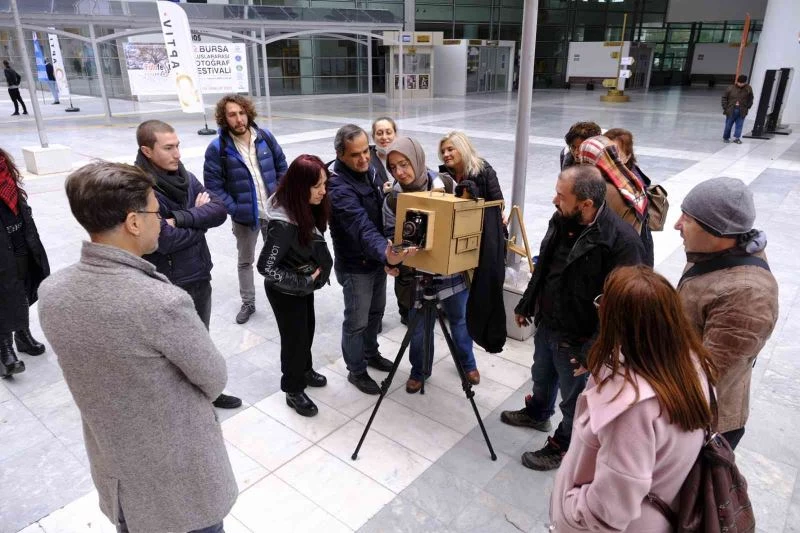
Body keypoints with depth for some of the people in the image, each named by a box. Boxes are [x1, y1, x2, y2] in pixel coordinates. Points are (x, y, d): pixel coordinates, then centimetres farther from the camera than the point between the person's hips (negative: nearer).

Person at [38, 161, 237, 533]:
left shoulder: (50, 293, -12)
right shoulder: (164, 303, -33)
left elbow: (97, 364, 3)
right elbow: (214, 380, -17)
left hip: (114, 475, 6)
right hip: (182, 479, -5)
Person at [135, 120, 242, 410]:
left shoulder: (185, 177, 1)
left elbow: (220, 210, -7)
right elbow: (165, 240, -25)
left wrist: (180, 218, -20)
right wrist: (199, 217, -10)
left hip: (200, 273, 7)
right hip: (169, 283, -6)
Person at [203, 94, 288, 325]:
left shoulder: (265, 137, -5)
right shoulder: (217, 148, -14)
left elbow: (282, 167, 5)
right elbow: (214, 186, -12)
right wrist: (235, 210, -16)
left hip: (274, 211, 2)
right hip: (244, 216, -2)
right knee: (245, 261, 16)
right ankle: (248, 303, 34)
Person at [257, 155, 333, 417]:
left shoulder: (307, 208, -9)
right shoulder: (283, 224, -34)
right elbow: (265, 267, -29)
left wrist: (310, 279, -1)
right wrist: (303, 281, -23)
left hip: (304, 285, 8)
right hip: (285, 291, -8)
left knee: (307, 328, 24)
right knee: (294, 337, 9)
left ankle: (304, 370, 50)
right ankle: (293, 391, 31)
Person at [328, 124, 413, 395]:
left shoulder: (370, 170, -2)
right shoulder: (338, 188, -29)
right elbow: (362, 227, -42)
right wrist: (385, 253, -58)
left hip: (376, 259, 8)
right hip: (355, 266, -8)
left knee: (376, 312, 23)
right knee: (357, 322, 9)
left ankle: (371, 354, 46)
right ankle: (356, 371, 29)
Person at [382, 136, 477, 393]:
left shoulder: (445, 184, -10)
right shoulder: (393, 200, -10)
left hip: (453, 269, 1)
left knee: (460, 319, 20)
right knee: (420, 328, 10)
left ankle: (467, 363, 46)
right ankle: (419, 371, 37)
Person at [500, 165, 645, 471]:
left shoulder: (622, 241, -28)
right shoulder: (561, 220, -5)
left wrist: (593, 350, -22)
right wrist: (526, 305, 17)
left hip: (576, 339, -7)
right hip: (545, 324, 7)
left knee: (574, 399, 17)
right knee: (542, 377, 30)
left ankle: (563, 447, 40)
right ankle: (537, 414, 58)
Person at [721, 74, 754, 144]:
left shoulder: (748, 89, 0)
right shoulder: (731, 88, -6)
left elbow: (750, 99, 10)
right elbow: (724, 98, 2)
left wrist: (748, 107, 3)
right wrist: (725, 107, -2)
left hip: (742, 111, 1)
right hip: (731, 110, -1)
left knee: (739, 125, 1)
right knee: (728, 125, 7)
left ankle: (737, 138, 8)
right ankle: (725, 138, 20)